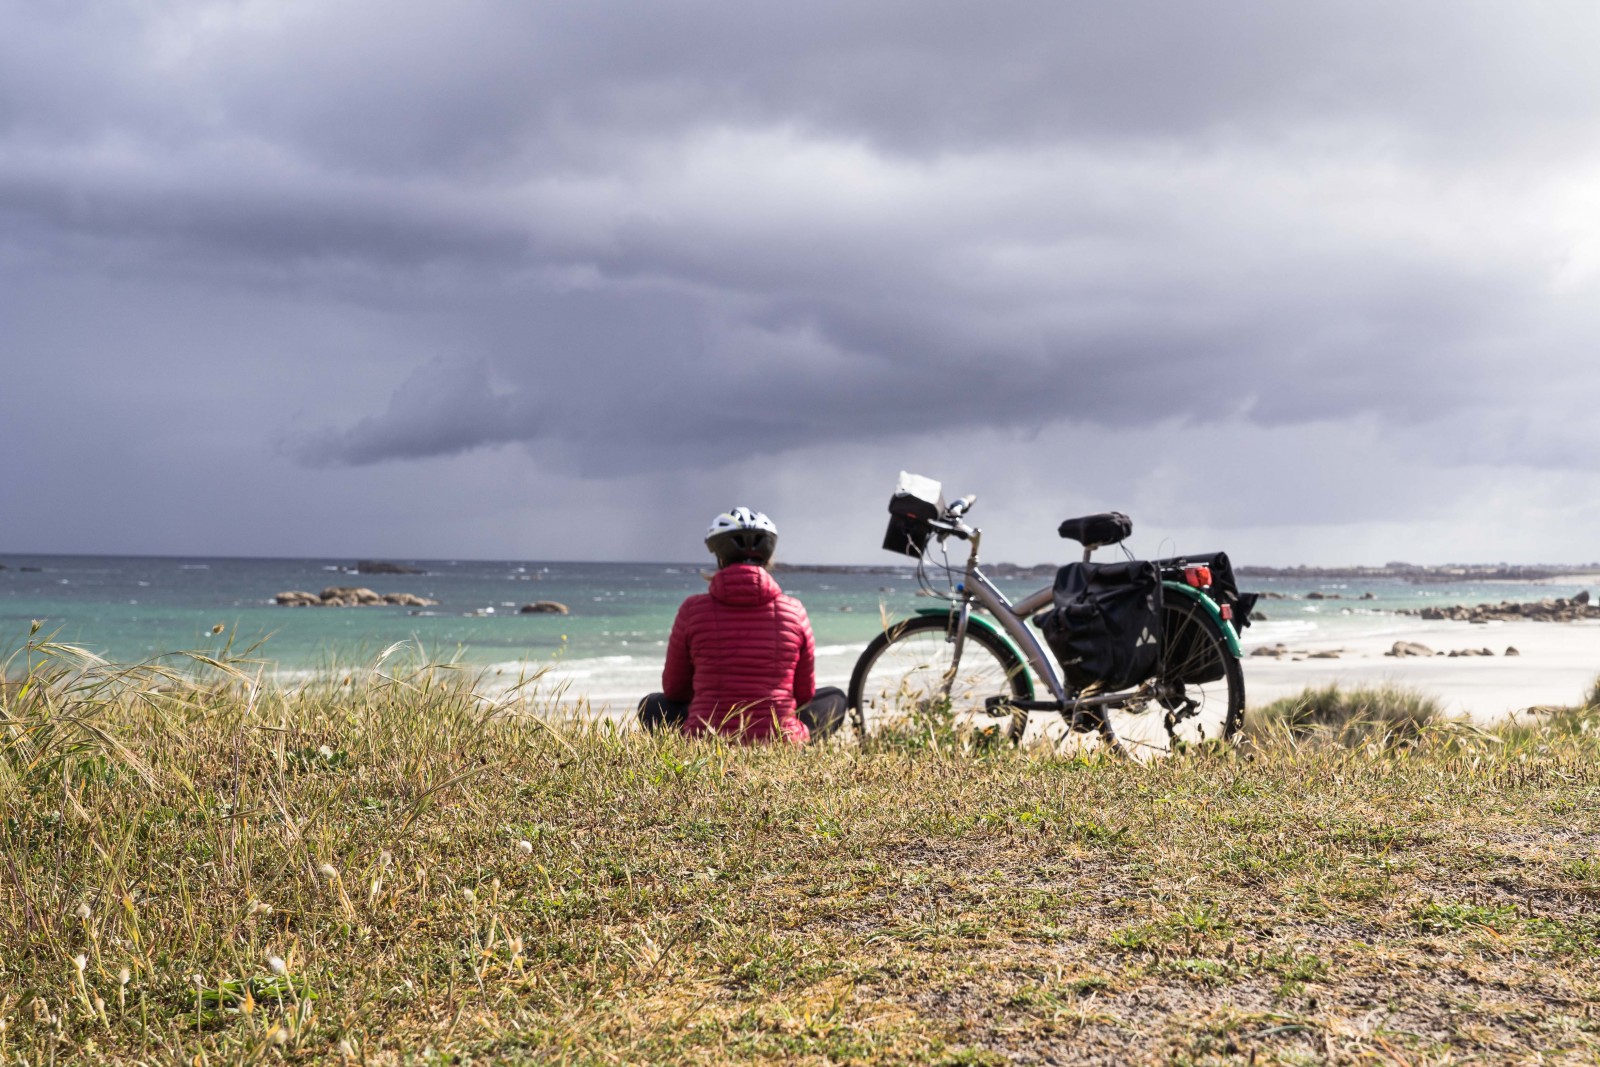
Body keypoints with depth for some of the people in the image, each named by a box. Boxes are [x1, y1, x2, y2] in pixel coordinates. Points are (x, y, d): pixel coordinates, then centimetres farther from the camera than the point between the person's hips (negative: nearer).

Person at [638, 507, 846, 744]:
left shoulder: (693, 610, -5)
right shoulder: (794, 611, -3)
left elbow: (673, 689, 8)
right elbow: (805, 694, 8)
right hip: (781, 743, 1)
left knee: (652, 705, 29)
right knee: (834, 697, 29)